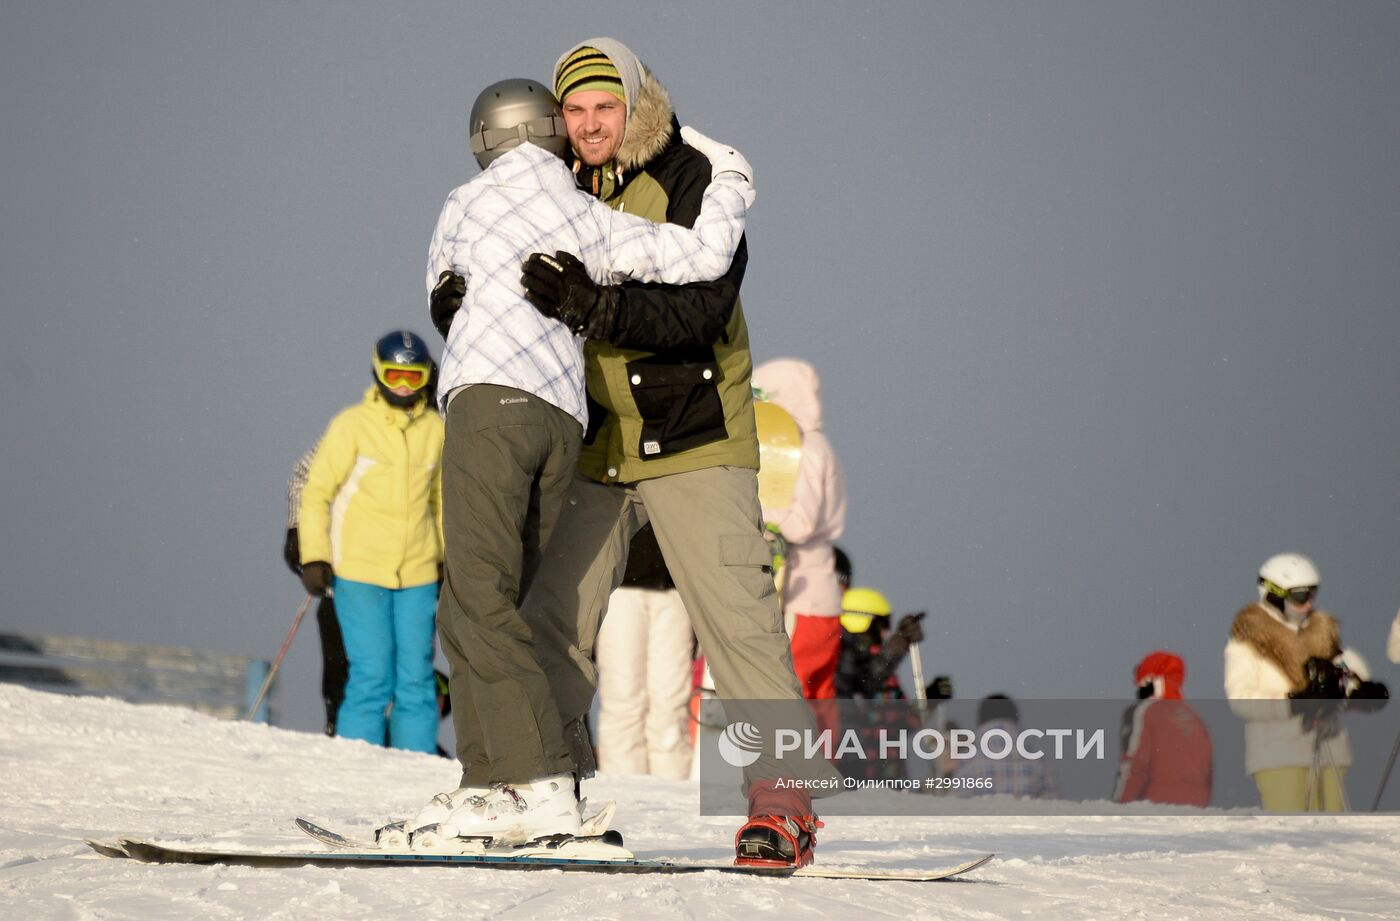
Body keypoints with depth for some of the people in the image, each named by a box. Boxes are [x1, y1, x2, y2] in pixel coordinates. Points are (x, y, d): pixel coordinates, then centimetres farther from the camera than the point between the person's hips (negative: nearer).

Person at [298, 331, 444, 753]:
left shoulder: (435, 429, 8)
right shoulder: (352, 425, -4)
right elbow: (316, 493, 0)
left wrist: (452, 558, 20)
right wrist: (314, 558, -6)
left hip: (418, 574, 4)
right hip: (360, 572, -4)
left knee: (416, 680, 2)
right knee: (372, 679, -8)